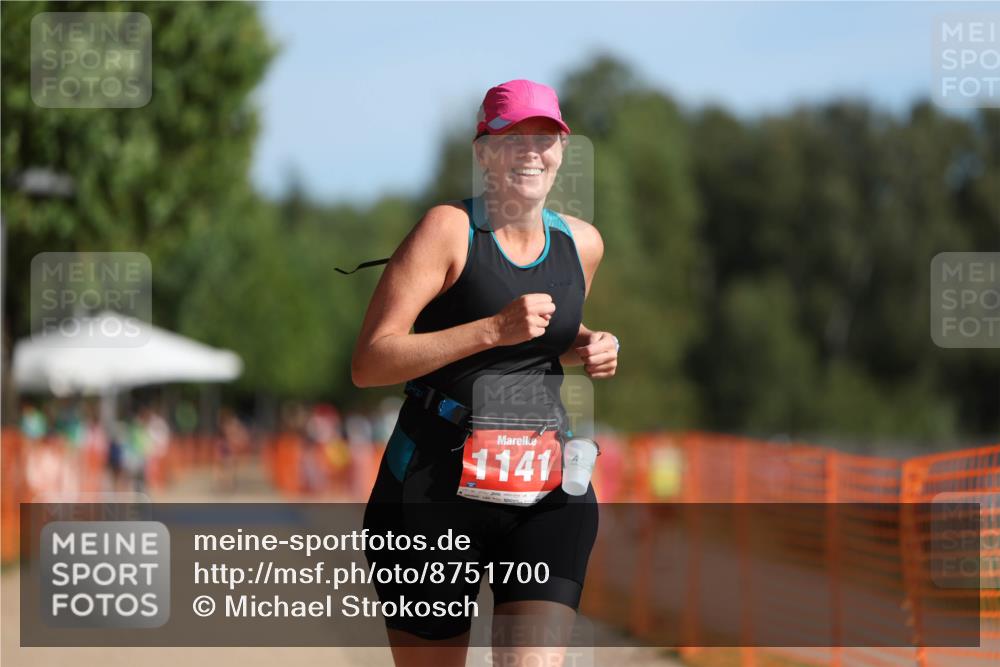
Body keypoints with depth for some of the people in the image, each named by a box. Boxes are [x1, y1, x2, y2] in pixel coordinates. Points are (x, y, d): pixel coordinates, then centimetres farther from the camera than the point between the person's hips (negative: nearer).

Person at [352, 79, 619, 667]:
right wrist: (494, 330, -22)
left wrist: (588, 349, 7)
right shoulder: (449, 229, -8)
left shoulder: (582, 243, 10)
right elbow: (369, 364, -15)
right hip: (436, 487, -3)